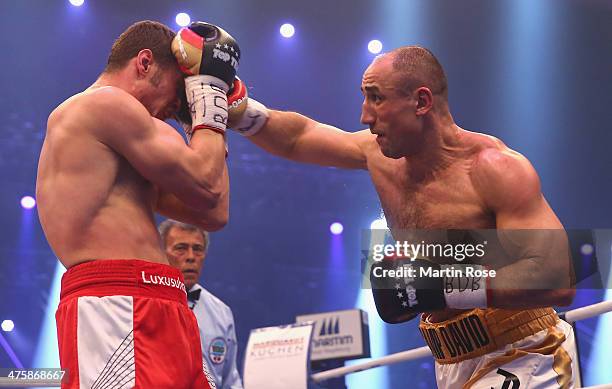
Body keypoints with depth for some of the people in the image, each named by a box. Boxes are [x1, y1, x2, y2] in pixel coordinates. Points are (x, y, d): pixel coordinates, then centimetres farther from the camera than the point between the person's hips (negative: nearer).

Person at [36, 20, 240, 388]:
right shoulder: (106, 103, -1)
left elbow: (213, 214, 26)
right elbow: (206, 185, -3)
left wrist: (209, 119, 29)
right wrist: (209, 92, 10)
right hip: (116, 309, -11)